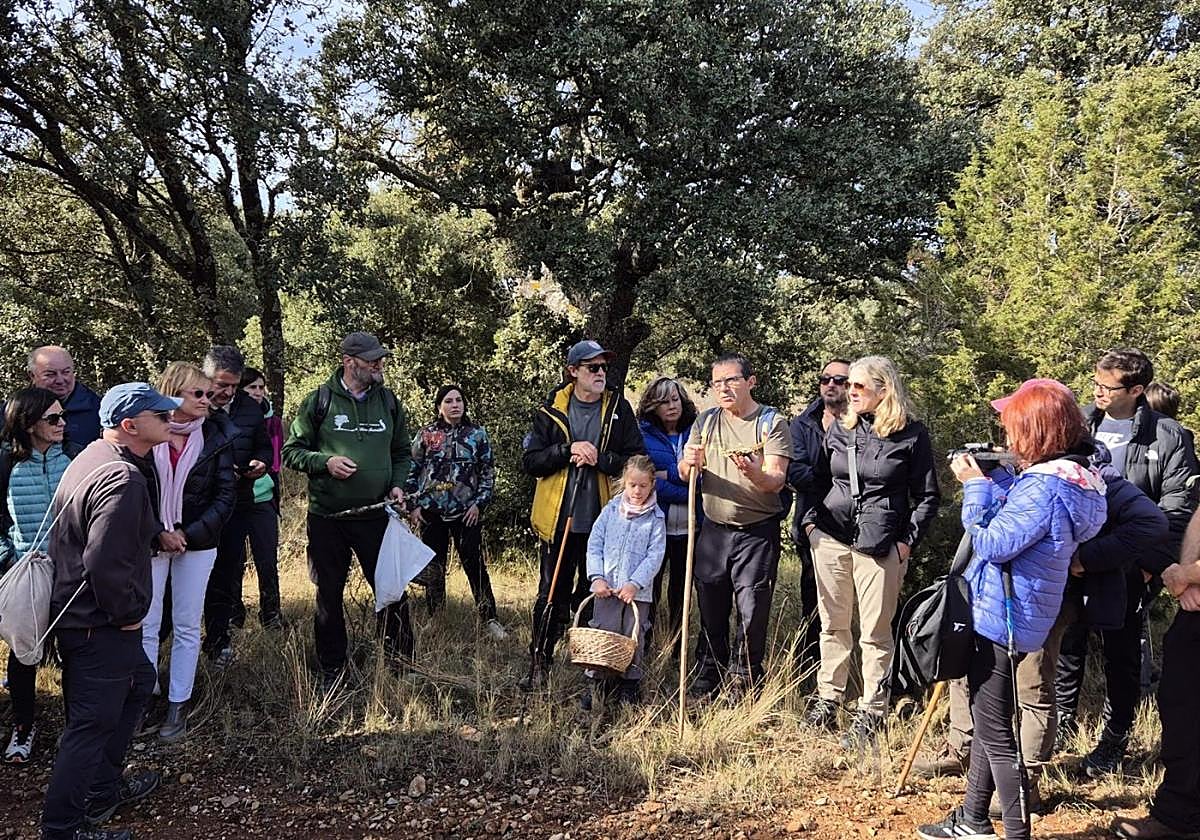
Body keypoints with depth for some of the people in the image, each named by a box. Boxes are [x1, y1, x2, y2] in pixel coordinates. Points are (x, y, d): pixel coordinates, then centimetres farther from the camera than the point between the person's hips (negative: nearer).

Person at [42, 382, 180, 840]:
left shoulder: (94, 455, 7)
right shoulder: (123, 480, -27)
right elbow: (105, 563, -33)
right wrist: (127, 613, -19)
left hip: (75, 609, 11)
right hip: (99, 626, -11)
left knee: (138, 682, 25)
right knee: (92, 724, 2)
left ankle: (104, 787, 38)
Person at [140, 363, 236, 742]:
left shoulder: (215, 437, -3)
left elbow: (225, 495, -4)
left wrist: (187, 534, -11)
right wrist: (158, 534, -12)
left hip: (197, 541, 1)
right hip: (150, 540, 0)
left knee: (187, 626, 7)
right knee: (146, 624, 3)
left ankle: (178, 705, 16)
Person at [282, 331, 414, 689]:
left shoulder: (388, 401, 6)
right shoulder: (319, 401, -3)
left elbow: (402, 452, 16)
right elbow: (291, 451, 2)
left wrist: (397, 484, -1)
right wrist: (325, 462, -15)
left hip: (376, 515, 2)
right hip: (327, 516, -1)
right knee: (329, 595, 11)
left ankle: (400, 663, 19)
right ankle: (332, 669, 27)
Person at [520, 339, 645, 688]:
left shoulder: (619, 409, 2)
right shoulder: (551, 410, 2)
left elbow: (638, 462, -2)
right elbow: (530, 461, -1)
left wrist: (599, 458, -16)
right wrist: (568, 450, -15)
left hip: (604, 520, 0)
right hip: (560, 520, 0)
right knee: (552, 596, 8)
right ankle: (539, 665, 20)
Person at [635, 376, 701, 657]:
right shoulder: (643, 435, 0)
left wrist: (669, 474, -11)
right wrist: (689, 495, -14)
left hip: (690, 527, 3)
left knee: (681, 592, 11)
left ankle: (677, 653, 21)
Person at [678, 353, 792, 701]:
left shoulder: (772, 422, -5)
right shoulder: (706, 421, 8)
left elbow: (776, 480, -15)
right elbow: (684, 475, 4)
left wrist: (753, 472, -37)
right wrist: (689, 463, -20)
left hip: (757, 532, -3)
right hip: (713, 530, 4)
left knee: (751, 615, -1)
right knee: (710, 614, 12)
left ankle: (742, 687, 16)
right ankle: (705, 686, 25)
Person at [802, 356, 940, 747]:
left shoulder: (912, 434, -3)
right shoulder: (839, 428, 9)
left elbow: (928, 496, 0)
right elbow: (820, 480, 17)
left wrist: (908, 541, -7)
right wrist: (811, 521, 6)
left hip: (880, 546, -4)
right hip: (831, 538, 4)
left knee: (875, 632, 3)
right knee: (833, 624, 12)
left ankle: (871, 712, 15)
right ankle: (827, 698, 26)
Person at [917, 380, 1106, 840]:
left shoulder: (1045, 485, -25)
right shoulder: (1070, 477, 8)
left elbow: (992, 544, -22)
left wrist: (976, 486, -13)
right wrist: (988, 483, 4)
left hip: (1001, 618, -11)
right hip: (1005, 615, 11)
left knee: (995, 732, 1)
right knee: (988, 720, 21)